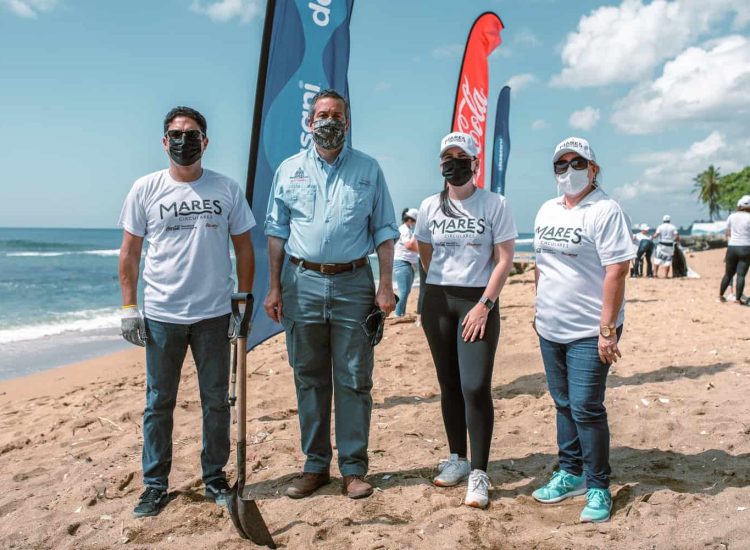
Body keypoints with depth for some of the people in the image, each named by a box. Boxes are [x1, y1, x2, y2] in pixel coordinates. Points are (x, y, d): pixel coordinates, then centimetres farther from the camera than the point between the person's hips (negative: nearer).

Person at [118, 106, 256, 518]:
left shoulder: (227, 189, 3)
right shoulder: (146, 189, 2)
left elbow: (243, 248, 7)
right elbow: (129, 252, 4)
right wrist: (129, 307, -1)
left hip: (214, 314, 1)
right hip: (161, 315, 0)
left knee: (216, 401, 9)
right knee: (158, 403, 8)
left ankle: (215, 477, 24)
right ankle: (155, 484, 20)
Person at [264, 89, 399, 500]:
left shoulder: (368, 170, 7)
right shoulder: (290, 170, 9)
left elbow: (384, 231, 5)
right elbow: (277, 232, 9)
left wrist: (385, 285, -4)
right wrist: (274, 287, 2)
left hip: (353, 284, -1)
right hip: (302, 283, 1)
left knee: (354, 381, 2)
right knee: (309, 379, 7)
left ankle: (353, 469, 12)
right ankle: (315, 466, 19)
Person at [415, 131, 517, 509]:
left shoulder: (494, 205, -4)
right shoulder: (430, 207, 7)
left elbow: (504, 260, -7)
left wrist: (484, 304, -14)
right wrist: (444, 287, 12)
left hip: (479, 301, -4)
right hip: (437, 301, 4)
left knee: (475, 387, -10)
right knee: (449, 385, 10)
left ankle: (479, 474, 0)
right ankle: (458, 459, 25)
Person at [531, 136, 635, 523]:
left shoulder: (605, 211, -12)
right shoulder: (547, 211, 11)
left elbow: (616, 272, -17)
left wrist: (607, 329, -20)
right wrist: (540, 310, 15)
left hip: (589, 332, -7)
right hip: (551, 329, 7)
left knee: (586, 408, -4)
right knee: (563, 403, 15)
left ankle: (598, 487, 12)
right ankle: (570, 473, 30)